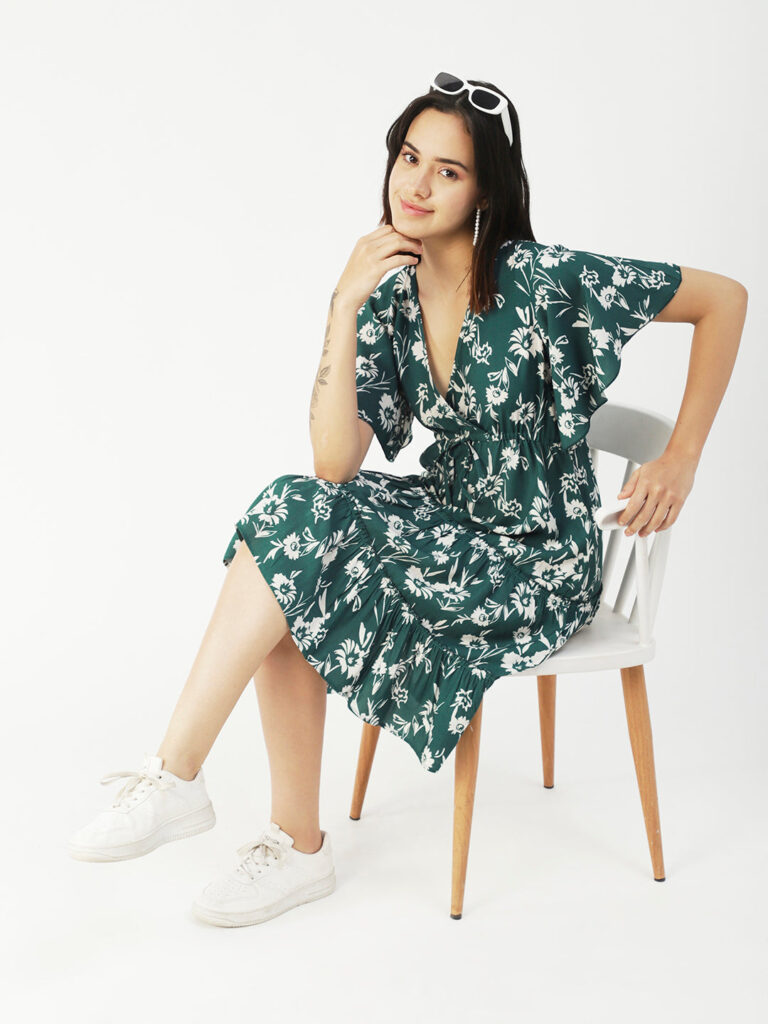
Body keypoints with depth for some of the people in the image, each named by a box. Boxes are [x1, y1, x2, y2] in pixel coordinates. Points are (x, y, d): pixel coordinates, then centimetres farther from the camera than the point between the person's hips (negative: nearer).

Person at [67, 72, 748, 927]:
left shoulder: (541, 279, -17)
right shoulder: (391, 294, -1)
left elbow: (725, 298, -9)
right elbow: (336, 463, -12)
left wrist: (681, 460, -8)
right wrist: (344, 305, -19)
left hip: (539, 565, -6)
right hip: (452, 527, 6)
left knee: (296, 537, -22)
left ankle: (175, 777, -10)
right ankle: (297, 844, -7)